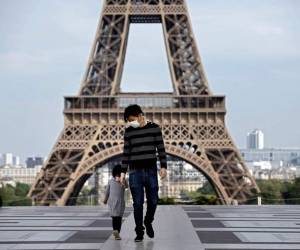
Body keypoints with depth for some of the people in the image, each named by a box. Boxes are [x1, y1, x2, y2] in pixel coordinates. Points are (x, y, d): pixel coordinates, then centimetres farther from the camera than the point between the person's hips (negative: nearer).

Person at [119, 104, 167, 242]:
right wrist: (123, 171, 5)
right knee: (138, 203, -1)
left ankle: (148, 222, 30)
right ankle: (139, 232, 8)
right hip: (135, 171, 0)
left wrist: (163, 166, -5)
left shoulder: (154, 128, 1)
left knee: (153, 201, 3)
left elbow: (160, 148, 2)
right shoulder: (128, 131, 5)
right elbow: (126, 152, 8)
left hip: (151, 170, 0)